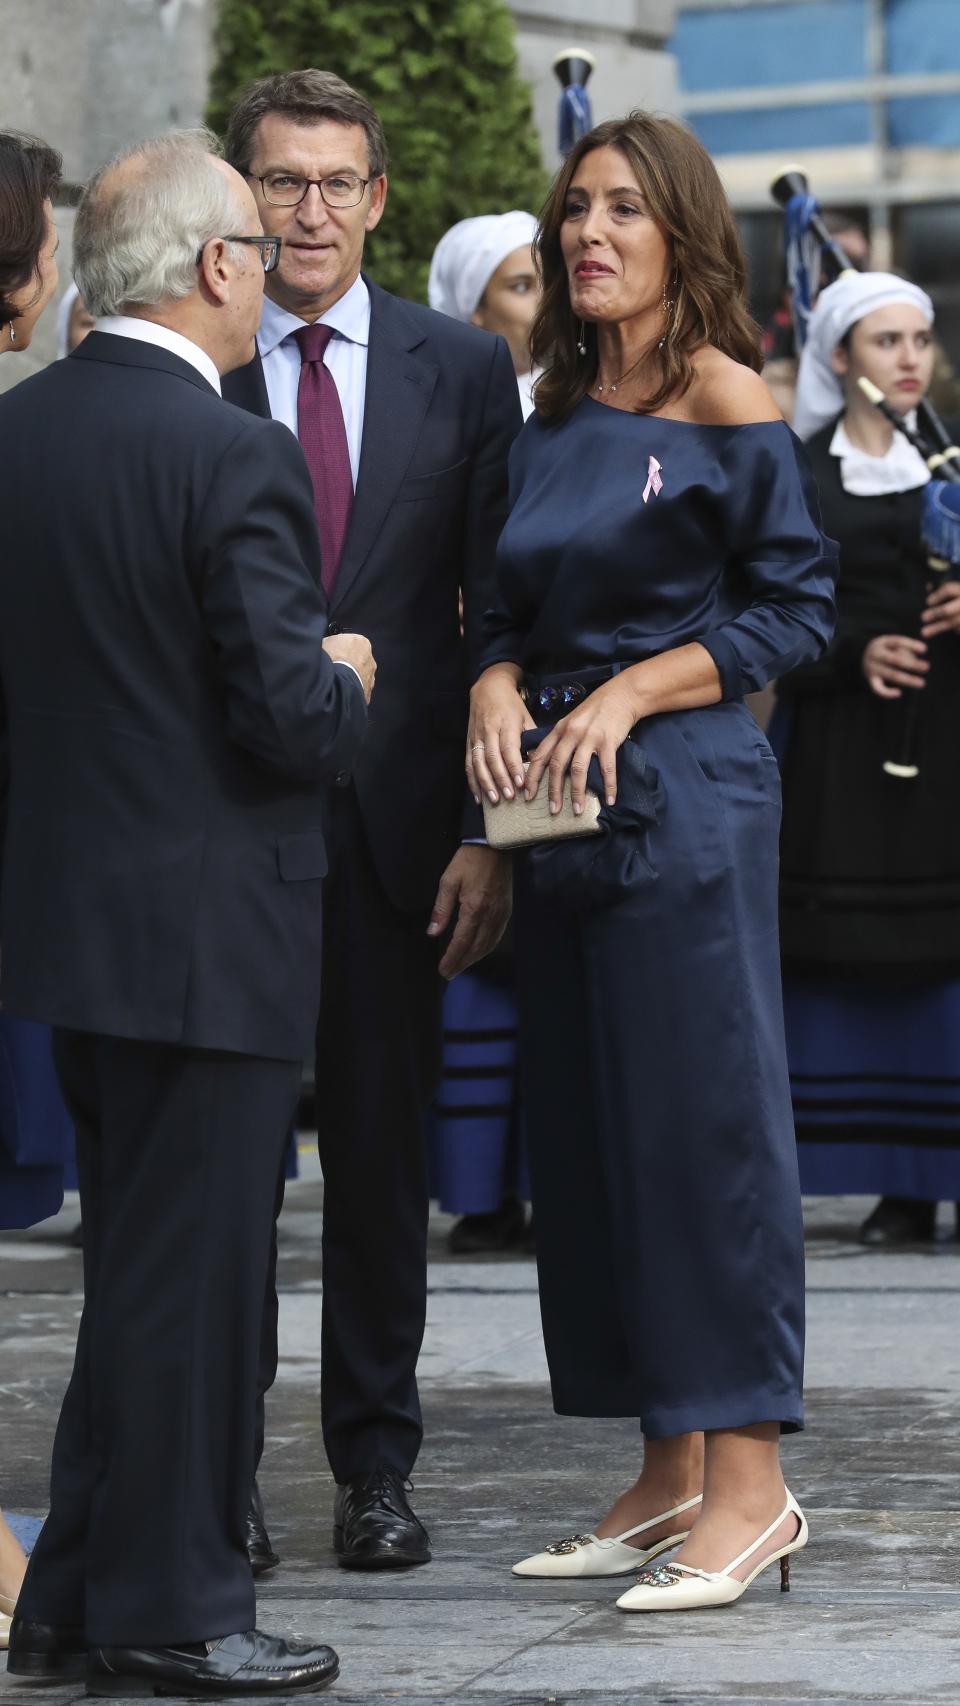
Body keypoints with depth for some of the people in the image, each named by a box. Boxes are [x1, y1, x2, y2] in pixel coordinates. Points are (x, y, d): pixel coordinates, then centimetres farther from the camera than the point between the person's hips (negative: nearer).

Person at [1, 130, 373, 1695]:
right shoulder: (234, 458, -19)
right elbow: (292, 723, -20)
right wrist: (347, 679, 0)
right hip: (207, 923, -8)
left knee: (136, 1262, 18)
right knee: (191, 1273, 2)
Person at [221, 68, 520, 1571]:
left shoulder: (464, 369, 5)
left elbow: (498, 612, 4)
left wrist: (488, 830, -2)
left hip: (391, 821, 1)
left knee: (383, 1154, 7)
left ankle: (376, 1470, 16)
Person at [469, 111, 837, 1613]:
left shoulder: (725, 401, -6)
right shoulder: (553, 419, 13)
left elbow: (797, 605, -8)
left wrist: (630, 695, -15)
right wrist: (499, 689, -2)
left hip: (689, 797, -7)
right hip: (562, 810, 7)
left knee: (704, 1118, -7)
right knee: (590, 1132, 8)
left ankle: (749, 1483, -4)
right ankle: (672, 1474, 15)